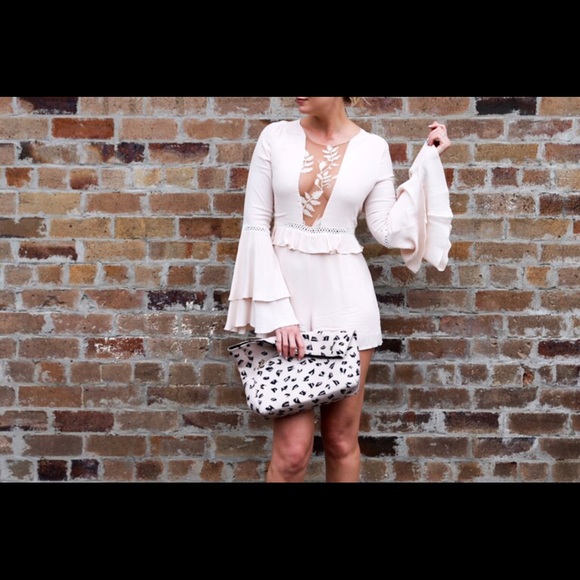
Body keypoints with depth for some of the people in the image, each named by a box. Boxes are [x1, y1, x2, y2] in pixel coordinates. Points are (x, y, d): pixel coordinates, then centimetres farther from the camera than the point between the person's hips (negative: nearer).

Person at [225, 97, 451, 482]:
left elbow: (388, 231, -2)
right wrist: (277, 311, -11)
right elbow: (256, 226, -2)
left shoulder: (373, 148, 2)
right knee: (293, 448, -3)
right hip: (284, 291, 0)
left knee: (342, 439, 9)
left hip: (346, 296, 1)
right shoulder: (275, 137, 0)